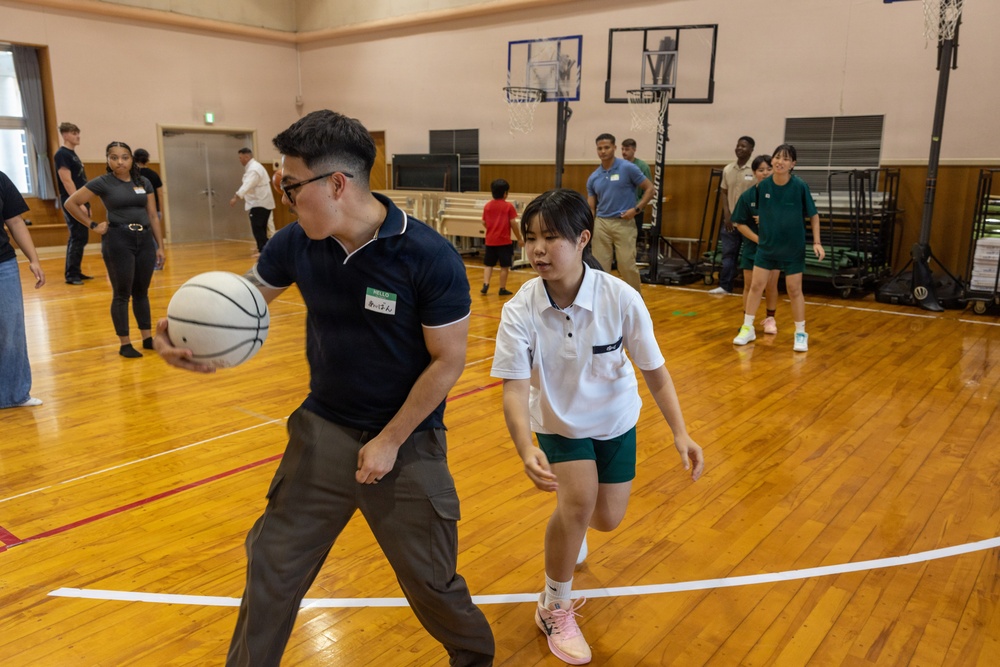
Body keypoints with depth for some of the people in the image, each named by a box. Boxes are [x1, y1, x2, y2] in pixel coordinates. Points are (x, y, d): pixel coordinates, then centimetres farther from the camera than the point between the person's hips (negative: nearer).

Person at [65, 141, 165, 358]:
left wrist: (160, 246, 7)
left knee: (141, 292, 12)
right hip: (118, 241, -4)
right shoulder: (102, 183, -4)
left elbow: (153, 216, 9)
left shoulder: (144, 182, 8)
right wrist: (93, 225, -4)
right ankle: (125, 344, 9)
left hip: (145, 240, 4)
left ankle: (148, 338, 20)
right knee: (122, 294, 1)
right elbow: (71, 203, -2)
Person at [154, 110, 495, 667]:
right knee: (272, 567, 11)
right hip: (323, 431, 4)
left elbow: (448, 361, -16)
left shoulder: (431, 258, -22)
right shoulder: (297, 243, -8)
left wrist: (390, 441, -13)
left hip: (406, 442, -3)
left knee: (430, 579, 12)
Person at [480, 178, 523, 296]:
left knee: (489, 264, 13)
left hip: (490, 240, 4)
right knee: (504, 266, 5)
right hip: (504, 241, -4)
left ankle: (485, 285, 2)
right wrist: (519, 238, 0)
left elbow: (484, 223, 8)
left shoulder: (487, 206, 4)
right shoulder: (509, 206, -8)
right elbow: (513, 224, -9)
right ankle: (502, 289, 8)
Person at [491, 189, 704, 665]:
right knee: (579, 500, -22)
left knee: (606, 519, 7)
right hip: (558, 421, -1)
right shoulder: (520, 309, -27)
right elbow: (514, 388, -30)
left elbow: (655, 373, -17)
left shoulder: (622, 299, -27)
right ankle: (555, 609, 5)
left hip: (614, 419, 2)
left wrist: (680, 433, -26)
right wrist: (527, 451, -45)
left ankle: (571, 525, 49)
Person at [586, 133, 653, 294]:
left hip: (624, 224, -4)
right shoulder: (593, 177, 8)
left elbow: (649, 189, -2)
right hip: (601, 224, 4)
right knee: (600, 266, 4)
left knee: (627, 265, -5)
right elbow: (591, 207, 11)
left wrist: (636, 209, -13)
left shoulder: (628, 168, -6)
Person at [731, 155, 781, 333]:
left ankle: (770, 319, 22)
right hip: (752, 248, 0)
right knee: (750, 286, 6)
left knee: (771, 285, 3)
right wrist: (758, 239, -15)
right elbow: (740, 224, -6)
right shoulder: (747, 196, -6)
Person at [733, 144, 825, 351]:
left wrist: (817, 242, -10)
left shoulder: (800, 186, -13)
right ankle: (747, 328, 17)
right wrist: (762, 232, 2)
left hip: (793, 248, -2)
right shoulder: (763, 185, -7)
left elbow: (813, 215, -4)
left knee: (794, 290, 4)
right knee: (756, 285, 4)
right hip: (766, 246, 2)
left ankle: (801, 334, 18)